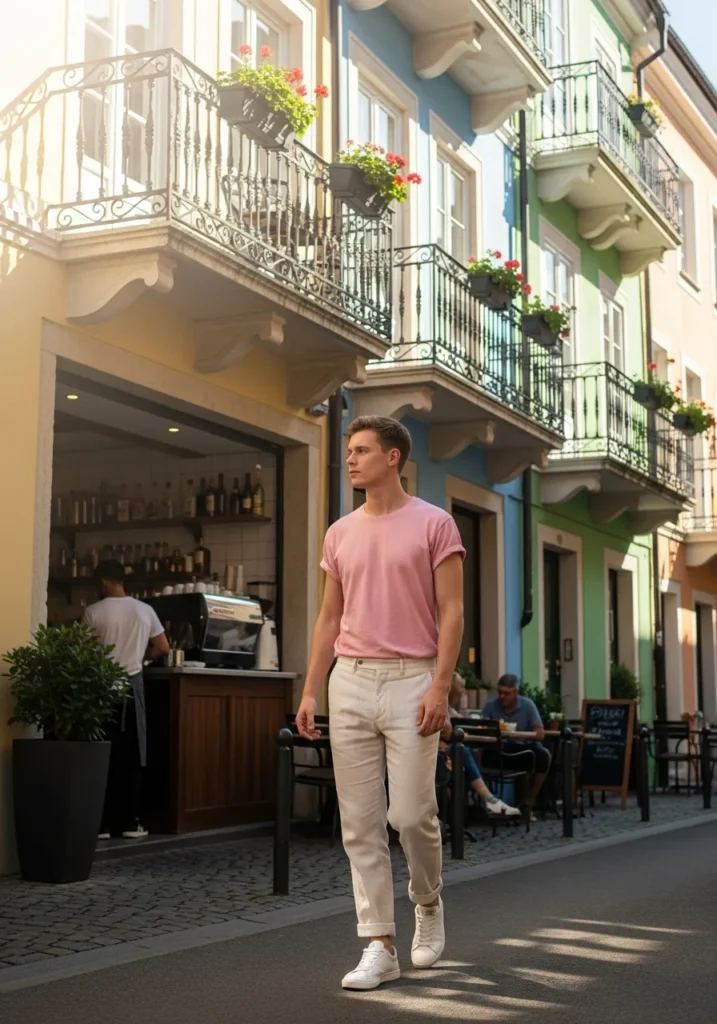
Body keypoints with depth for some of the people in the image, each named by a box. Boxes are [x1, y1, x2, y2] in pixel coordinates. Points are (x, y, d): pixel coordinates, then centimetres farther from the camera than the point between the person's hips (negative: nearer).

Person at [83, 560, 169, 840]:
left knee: (103, 755, 2)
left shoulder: (94, 612, -4)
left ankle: (102, 823, 1)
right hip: (132, 684, 2)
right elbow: (163, 648, 8)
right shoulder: (145, 610, 5)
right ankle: (130, 822, 6)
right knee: (132, 756, 6)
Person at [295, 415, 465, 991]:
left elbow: (452, 612, -5)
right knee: (360, 823, 3)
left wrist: (440, 686, -15)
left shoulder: (435, 524, -1)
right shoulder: (340, 534, 13)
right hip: (350, 682, 5)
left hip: (411, 681, -5)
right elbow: (329, 620, 15)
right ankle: (380, 946, 9)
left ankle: (428, 902, 27)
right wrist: (310, 692, 9)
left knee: (411, 814, -4)